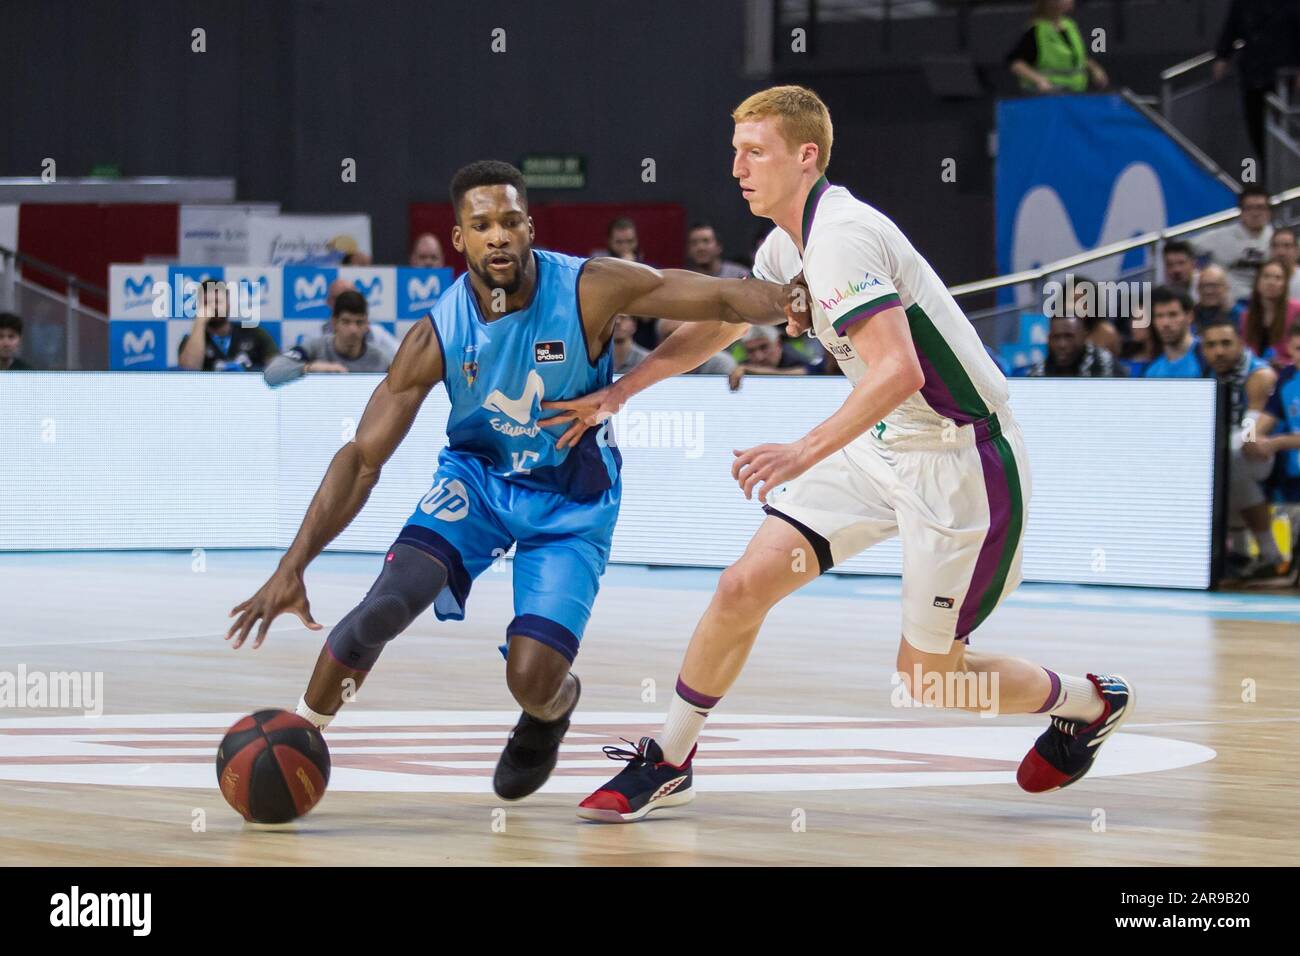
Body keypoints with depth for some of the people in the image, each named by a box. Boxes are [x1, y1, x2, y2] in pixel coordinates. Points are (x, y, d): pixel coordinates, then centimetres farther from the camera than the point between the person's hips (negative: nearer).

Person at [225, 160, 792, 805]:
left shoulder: (590, 291, -23)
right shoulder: (438, 336, -18)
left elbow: (722, 298, -21)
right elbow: (362, 458, -15)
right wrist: (290, 570, -22)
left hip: (571, 502, -1)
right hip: (477, 479, 1)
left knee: (533, 679, -15)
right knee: (387, 603, -24)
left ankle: (551, 711, 25)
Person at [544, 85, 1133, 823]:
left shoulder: (842, 236, -25)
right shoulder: (790, 245, 5)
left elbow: (899, 370, -36)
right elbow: (719, 321, 22)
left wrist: (806, 453, -44)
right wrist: (619, 393, 15)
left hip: (963, 463, -8)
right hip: (884, 448, 8)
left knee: (927, 674, 2)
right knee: (745, 585, -4)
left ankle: (1091, 704, 27)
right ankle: (669, 762, 9)